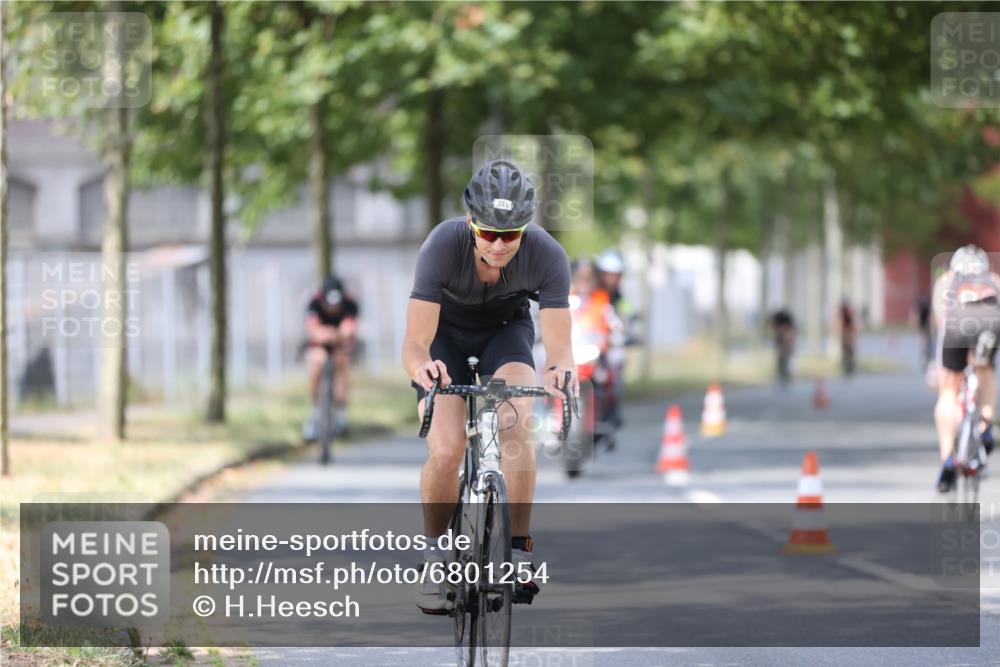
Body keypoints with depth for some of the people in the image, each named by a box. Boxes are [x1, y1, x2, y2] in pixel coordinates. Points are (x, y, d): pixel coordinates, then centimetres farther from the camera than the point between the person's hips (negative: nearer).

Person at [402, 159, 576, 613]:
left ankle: (519, 548, -16)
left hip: (506, 329, 1)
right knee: (446, 452, -21)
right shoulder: (443, 246, -35)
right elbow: (415, 343, -36)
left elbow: (559, 343, -32)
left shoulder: (547, 255, -31)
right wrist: (420, 366, -59)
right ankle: (435, 553, 3)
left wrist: (561, 368, -55)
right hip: (445, 333, -1)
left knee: (516, 424, -29)